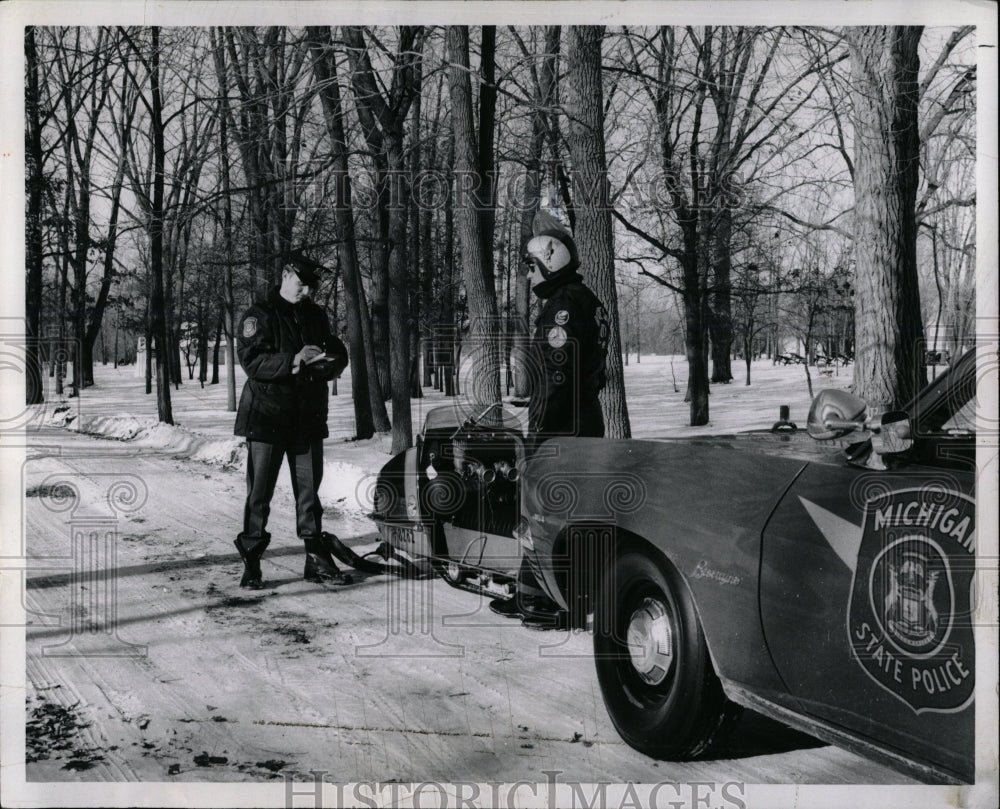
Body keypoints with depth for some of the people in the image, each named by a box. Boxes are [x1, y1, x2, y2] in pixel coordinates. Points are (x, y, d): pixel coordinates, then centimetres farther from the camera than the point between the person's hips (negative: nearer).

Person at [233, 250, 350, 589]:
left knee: (309, 491, 8)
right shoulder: (259, 315, -3)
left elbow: (339, 355, 16)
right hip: (267, 417, -5)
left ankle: (317, 560, 15)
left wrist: (328, 360, -8)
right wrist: (293, 360, -25)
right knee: (260, 492, -2)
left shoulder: (316, 316, 14)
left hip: (308, 417, 5)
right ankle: (251, 563, 6)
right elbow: (251, 361, -15)